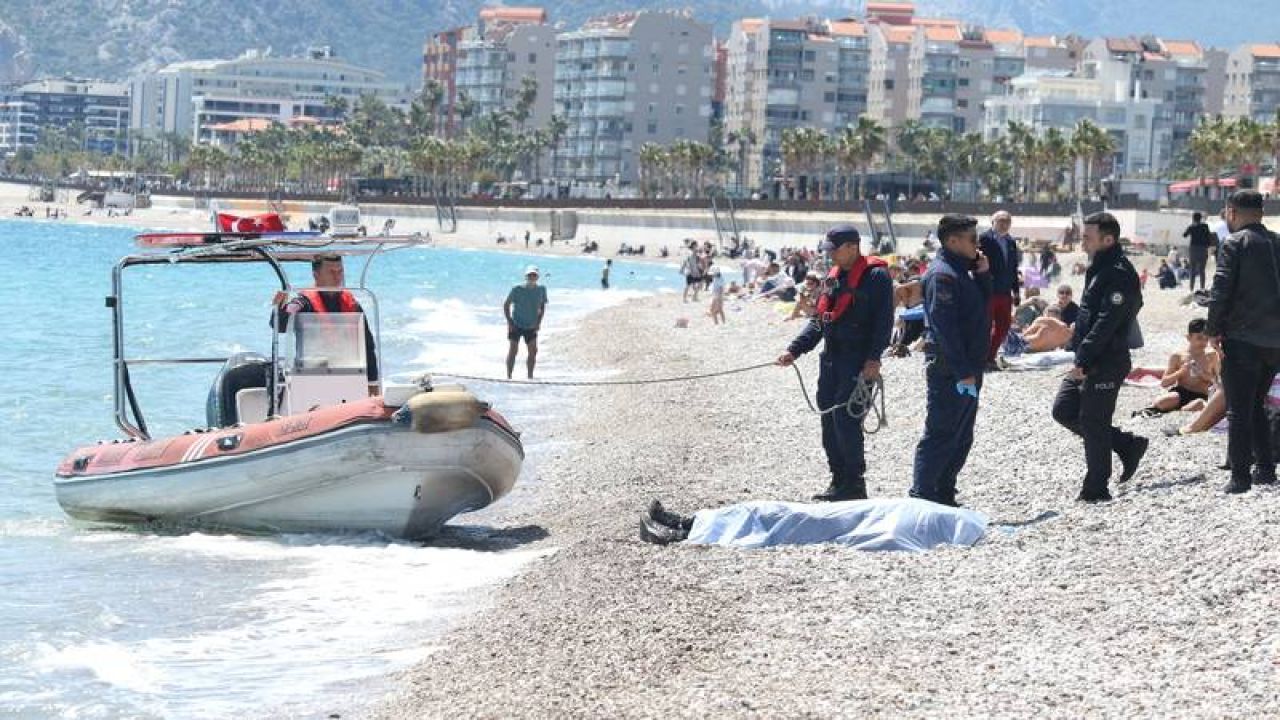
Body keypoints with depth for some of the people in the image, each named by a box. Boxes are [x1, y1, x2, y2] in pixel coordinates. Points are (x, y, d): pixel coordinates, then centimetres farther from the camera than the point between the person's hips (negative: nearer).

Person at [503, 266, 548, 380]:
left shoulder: (541, 290, -5)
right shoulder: (517, 290, -14)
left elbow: (542, 306, 9)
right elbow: (506, 305, -4)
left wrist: (539, 322, 0)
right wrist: (509, 321, -9)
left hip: (531, 327, 3)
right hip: (516, 325, -3)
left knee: (533, 351, -1)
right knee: (513, 350, -5)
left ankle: (530, 377, 9)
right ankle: (509, 376, 2)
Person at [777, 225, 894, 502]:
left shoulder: (875, 276, -8)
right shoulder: (833, 277, 17)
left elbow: (883, 321, -14)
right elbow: (818, 320, 20)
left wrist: (873, 359, -22)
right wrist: (794, 350, 10)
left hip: (859, 363, -8)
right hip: (831, 360, 8)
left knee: (845, 419, -13)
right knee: (829, 421, 8)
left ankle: (854, 484, -4)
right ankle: (839, 481, 17)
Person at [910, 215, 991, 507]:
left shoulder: (962, 271, 16)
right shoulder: (942, 274, -16)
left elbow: (982, 306, 20)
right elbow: (944, 325, -21)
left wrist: (983, 275, 5)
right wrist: (963, 371, -22)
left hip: (967, 369, 10)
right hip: (950, 370, -10)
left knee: (961, 437, 14)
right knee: (941, 435, -8)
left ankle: (944, 495, 21)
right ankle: (922, 496, -4)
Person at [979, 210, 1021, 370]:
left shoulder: (1011, 242, 15)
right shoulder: (984, 239, -8)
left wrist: (1016, 291, 16)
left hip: (1005, 293, 7)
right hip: (988, 292, -7)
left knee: (1003, 328, 9)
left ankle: (990, 358, 19)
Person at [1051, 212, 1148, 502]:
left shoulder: (1119, 274, -18)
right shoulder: (1099, 268, 13)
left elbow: (1105, 324, -24)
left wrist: (1083, 361, -24)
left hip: (1107, 364, -10)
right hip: (1089, 361, 10)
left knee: (1093, 423, -3)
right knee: (1064, 410, 13)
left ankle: (1096, 489, 9)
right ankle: (1128, 446, 21)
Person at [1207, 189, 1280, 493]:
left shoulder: (1234, 244, -9)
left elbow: (1221, 289, -15)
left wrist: (1214, 330, -7)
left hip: (1242, 339, -6)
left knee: (1239, 411, -1)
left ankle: (1240, 476, -3)